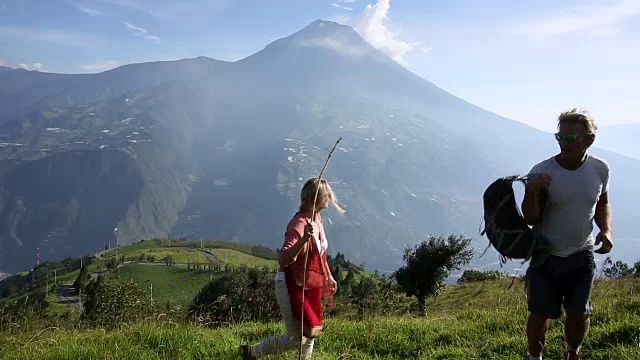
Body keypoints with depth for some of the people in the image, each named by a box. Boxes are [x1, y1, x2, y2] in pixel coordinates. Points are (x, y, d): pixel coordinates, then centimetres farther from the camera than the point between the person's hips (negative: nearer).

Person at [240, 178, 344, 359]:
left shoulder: (317, 218, 2)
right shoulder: (298, 225, -26)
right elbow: (283, 259, -39)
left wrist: (329, 277, 24)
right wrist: (304, 239, -52)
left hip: (309, 286, 9)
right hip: (291, 286, -9)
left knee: (310, 332, 17)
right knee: (296, 339, -2)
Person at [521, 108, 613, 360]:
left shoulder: (600, 169, -8)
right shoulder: (541, 173, -20)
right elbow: (531, 219, -16)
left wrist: (606, 229, -8)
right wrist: (532, 194, -35)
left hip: (583, 255, 3)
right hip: (547, 257, -3)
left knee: (579, 314, 11)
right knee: (541, 314, 8)